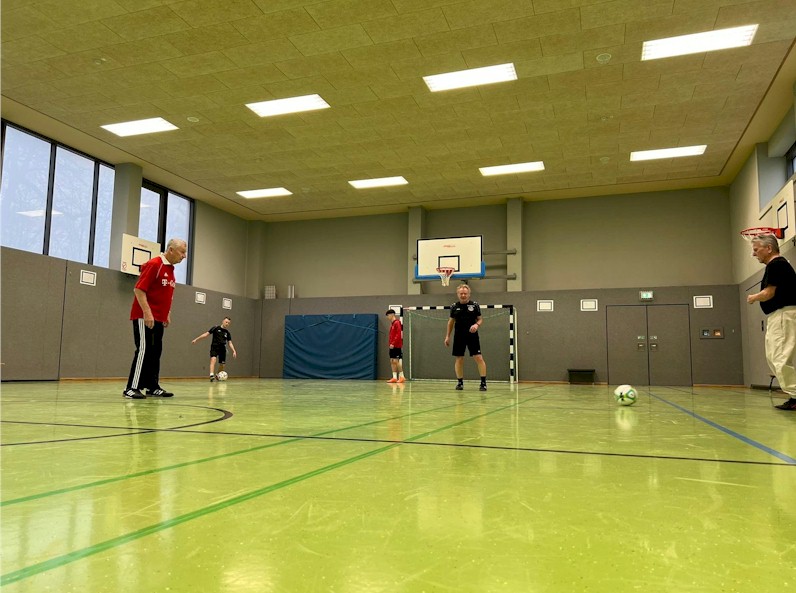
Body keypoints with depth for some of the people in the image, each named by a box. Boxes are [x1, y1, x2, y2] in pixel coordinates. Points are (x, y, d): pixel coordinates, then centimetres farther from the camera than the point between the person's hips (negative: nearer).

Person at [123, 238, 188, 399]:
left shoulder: (171, 269, 13)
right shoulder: (154, 264, -12)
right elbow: (138, 290, -18)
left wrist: (167, 314, 16)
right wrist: (147, 313, -23)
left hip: (159, 319, 9)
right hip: (145, 317, -9)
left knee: (155, 352, 10)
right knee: (144, 350, -10)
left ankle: (152, 387, 15)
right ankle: (132, 388, -5)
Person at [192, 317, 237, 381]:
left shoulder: (227, 333, 12)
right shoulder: (216, 328, 1)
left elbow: (230, 343, 10)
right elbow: (206, 334, -1)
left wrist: (234, 351, -3)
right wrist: (196, 339, -5)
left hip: (222, 349, 4)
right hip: (214, 347, -4)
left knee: (222, 364, 5)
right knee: (213, 360, -26)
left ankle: (218, 377, 29)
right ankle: (211, 375, -38)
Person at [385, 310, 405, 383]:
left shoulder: (397, 323, -10)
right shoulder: (392, 324, 17)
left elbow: (398, 335, -18)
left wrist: (393, 343, -21)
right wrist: (390, 343, 10)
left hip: (396, 346, -9)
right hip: (392, 346, 9)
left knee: (396, 361, -9)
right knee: (392, 361, 6)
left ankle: (402, 377, -3)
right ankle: (394, 377, 8)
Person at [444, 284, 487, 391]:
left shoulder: (474, 305, 0)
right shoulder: (454, 306, 6)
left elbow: (480, 319, 6)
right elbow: (451, 321, 15)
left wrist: (477, 325, -16)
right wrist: (447, 336, 12)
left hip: (472, 335, -2)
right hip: (459, 336, 2)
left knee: (478, 358, -9)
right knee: (459, 359, 5)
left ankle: (483, 382, -4)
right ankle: (460, 382, 17)